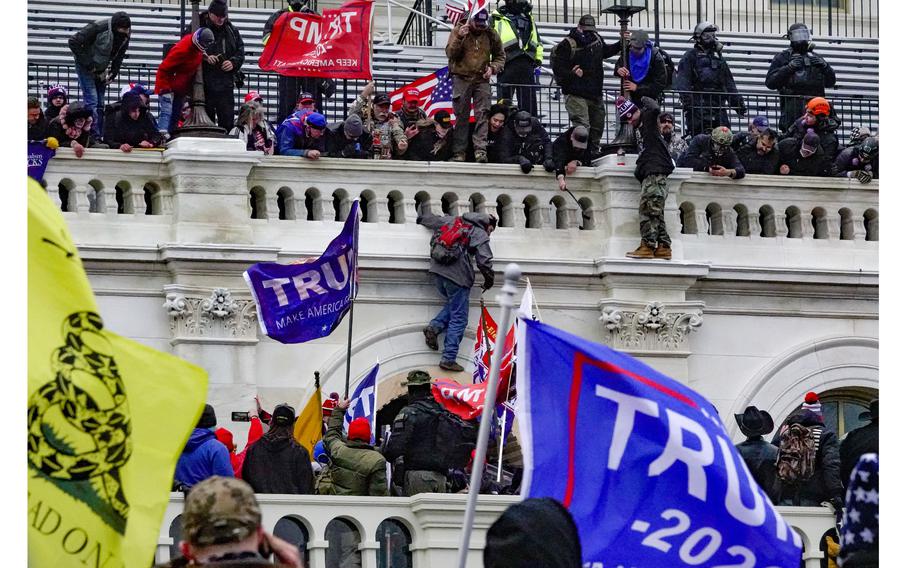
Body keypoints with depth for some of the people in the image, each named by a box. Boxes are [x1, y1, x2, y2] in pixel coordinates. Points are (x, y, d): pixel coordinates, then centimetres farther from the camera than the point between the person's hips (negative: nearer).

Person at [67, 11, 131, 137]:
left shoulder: (125, 35, -7)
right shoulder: (98, 27, -28)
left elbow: (119, 56, 8)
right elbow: (74, 42, -27)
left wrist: (113, 74, -3)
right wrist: (88, 64, -23)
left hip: (101, 70, 7)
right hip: (86, 69, -7)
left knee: (100, 104, 7)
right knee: (91, 102, -13)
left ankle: (98, 136, 11)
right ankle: (94, 137, -15)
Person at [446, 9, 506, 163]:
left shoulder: (491, 35, 5)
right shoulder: (458, 30, 0)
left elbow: (500, 56, 15)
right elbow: (450, 53, -7)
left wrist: (493, 68, -5)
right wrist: (459, 37, -21)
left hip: (482, 80, 1)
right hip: (462, 79, -1)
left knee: (482, 115, -10)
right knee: (461, 116, 0)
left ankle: (480, 150, -16)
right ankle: (459, 152, 3)